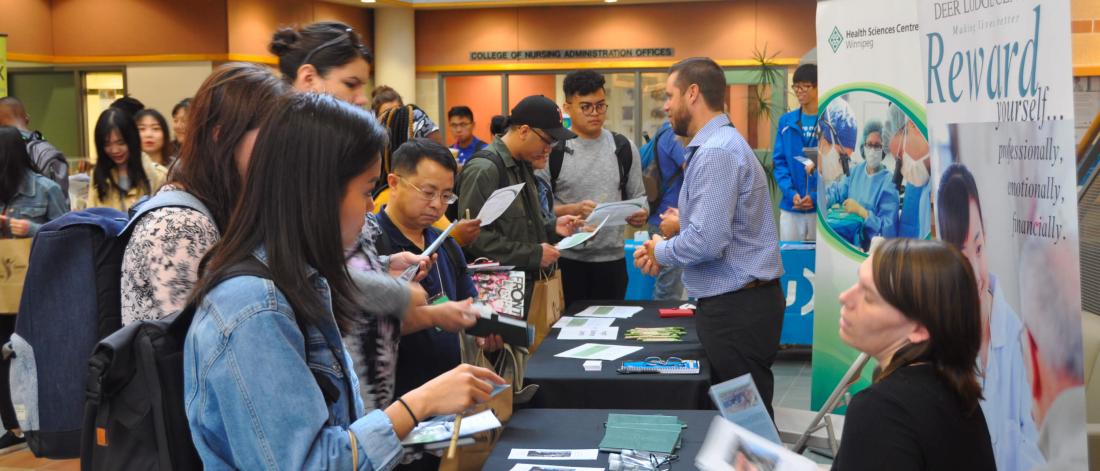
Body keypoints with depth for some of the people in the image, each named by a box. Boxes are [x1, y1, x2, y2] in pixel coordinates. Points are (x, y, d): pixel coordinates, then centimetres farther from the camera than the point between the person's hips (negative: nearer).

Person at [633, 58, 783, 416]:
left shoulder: (716, 152, -17)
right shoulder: (720, 144, 16)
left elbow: (708, 241, -25)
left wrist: (661, 252, -6)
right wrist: (663, 253, 8)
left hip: (736, 309, -10)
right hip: (736, 302, 10)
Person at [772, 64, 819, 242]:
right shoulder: (786, 122, 7)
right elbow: (779, 162, 6)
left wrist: (816, 197, -16)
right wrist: (791, 193, -9)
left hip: (822, 206, -3)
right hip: (790, 207, 3)